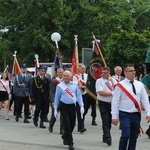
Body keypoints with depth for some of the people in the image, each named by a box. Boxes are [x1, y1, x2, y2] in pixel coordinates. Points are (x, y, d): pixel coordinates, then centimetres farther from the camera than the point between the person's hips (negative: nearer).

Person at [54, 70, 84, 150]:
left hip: (72, 106, 3)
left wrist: (81, 106, -4)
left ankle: (65, 137, 37)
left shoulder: (75, 85, 5)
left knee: (72, 124, 10)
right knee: (67, 124, -9)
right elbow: (57, 98, 3)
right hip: (63, 106, -3)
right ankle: (70, 143, -3)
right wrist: (55, 109, 3)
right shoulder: (59, 86, -1)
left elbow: (79, 95, 5)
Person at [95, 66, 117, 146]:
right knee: (105, 121, -12)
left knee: (109, 121, 11)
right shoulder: (99, 81, -3)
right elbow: (100, 92, -15)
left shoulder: (113, 80, 9)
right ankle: (108, 138, -19)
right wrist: (112, 93, -12)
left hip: (112, 103, 4)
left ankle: (105, 137, 24)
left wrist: (111, 79, -7)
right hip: (103, 103, -4)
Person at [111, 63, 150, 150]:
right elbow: (115, 102, -6)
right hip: (125, 114, -5)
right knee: (126, 135, -15)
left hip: (136, 114, 5)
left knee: (134, 137, 9)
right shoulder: (120, 85, -6)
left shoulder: (140, 85, 8)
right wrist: (114, 116, -10)